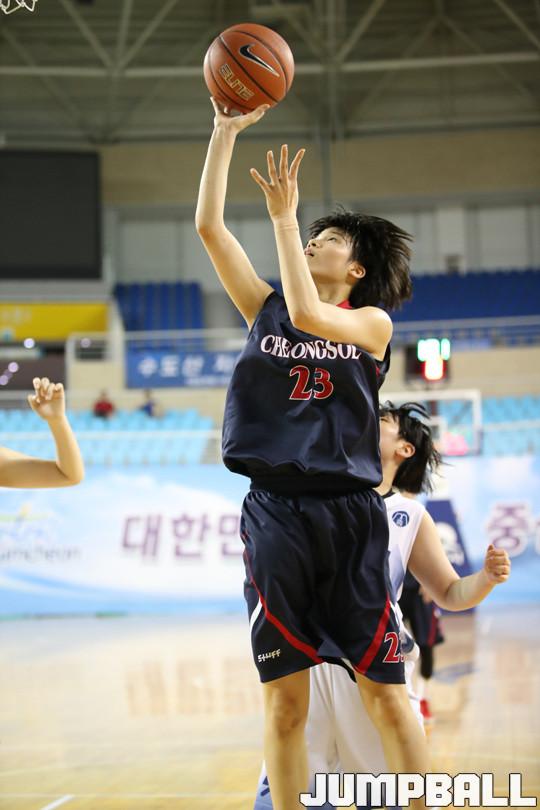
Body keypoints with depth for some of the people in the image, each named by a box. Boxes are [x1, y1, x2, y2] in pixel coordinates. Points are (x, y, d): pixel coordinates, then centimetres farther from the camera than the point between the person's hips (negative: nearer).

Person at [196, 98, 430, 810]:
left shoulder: (373, 321, 6)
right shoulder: (265, 310, 13)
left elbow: (308, 315, -15)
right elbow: (209, 225, 6)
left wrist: (284, 216, -12)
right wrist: (227, 130, 2)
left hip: (350, 515, -2)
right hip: (276, 513, 2)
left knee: (385, 694, -1)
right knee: (285, 702, 3)